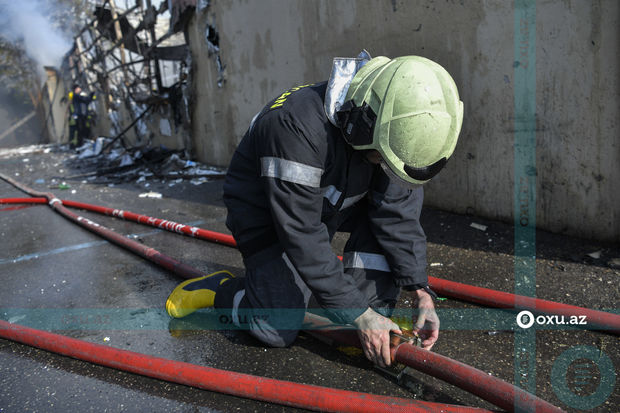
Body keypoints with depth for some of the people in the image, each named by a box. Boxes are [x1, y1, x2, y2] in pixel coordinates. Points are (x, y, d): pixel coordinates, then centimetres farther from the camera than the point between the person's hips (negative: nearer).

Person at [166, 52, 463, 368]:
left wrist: (421, 292, -21)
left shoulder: (390, 132, -18)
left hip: (328, 205, 6)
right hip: (265, 214, -5)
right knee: (278, 330, -12)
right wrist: (358, 314, -32)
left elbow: (399, 215, -13)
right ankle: (217, 290, 16)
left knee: (402, 199, -18)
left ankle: (375, 309, -8)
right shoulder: (297, 127, -39)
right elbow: (302, 235, -36)